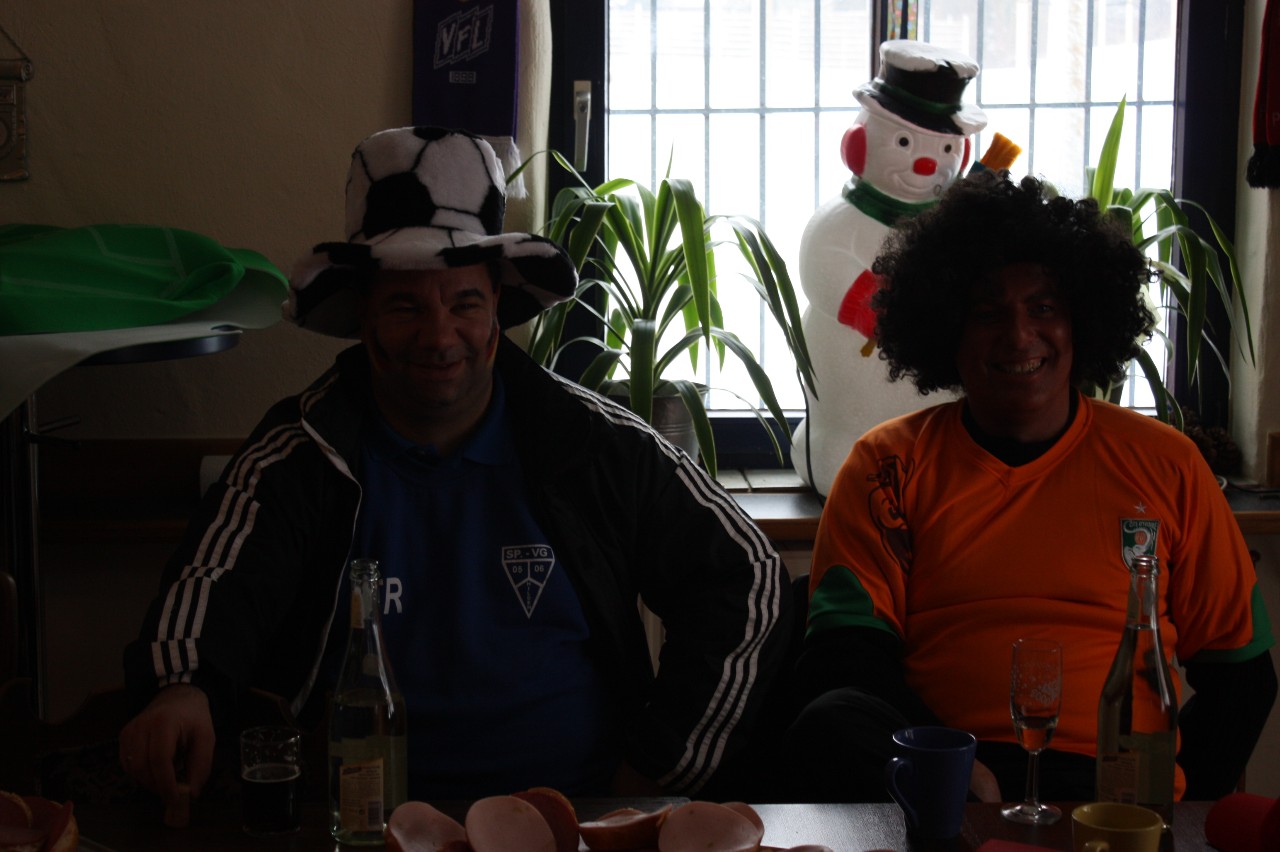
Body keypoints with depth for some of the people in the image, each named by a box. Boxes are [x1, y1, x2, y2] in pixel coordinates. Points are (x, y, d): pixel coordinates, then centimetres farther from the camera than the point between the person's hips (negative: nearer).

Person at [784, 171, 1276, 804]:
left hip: (1117, 784, -3)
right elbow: (841, 657, 2)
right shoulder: (889, 465, 11)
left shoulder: (1165, 465, 14)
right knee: (830, 729, -31)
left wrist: (1175, 808, -4)